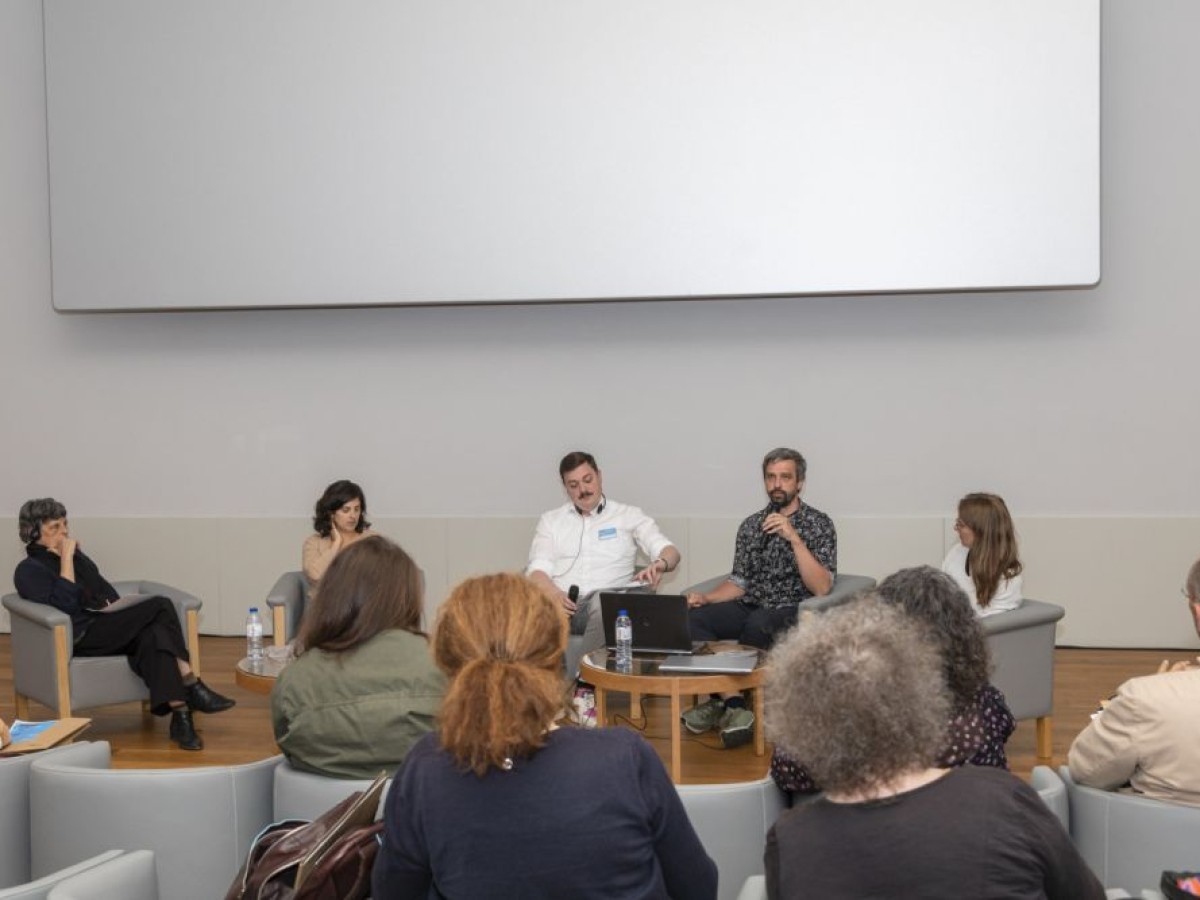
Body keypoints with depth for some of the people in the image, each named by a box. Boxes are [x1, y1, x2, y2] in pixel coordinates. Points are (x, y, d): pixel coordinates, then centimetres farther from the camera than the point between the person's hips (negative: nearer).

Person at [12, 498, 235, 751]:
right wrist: (66, 558, -13)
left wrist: (117, 609, 8)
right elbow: (65, 605, -16)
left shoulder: (75, 555, 23)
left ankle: (180, 716, -41)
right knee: (161, 606, -25)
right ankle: (193, 688, -25)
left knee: (153, 636, -30)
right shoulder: (29, 570, 1)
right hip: (82, 637, -7)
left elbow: (105, 590, 30)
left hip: (108, 628, 7)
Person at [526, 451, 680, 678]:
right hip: (559, 601, 1)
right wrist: (555, 594, -15)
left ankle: (566, 680, -41)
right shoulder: (551, 520, 22)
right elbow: (537, 569, 9)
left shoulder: (629, 516, 17)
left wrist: (660, 564, -21)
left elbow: (670, 552, 7)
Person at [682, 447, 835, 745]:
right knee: (694, 618, -22)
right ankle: (733, 704, -24)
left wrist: (793, 538, -20)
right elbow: (740, 582, 13)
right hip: (750, 607, 5)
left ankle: (722, 699, -16)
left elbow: (821, 588, -12)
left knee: (757, 624, -37)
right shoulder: (751, 525, 14)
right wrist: (707, 598, -6)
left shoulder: (818, 523, -1)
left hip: (794, 612, -5)